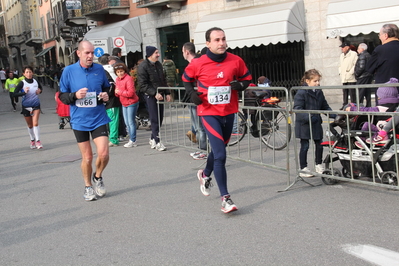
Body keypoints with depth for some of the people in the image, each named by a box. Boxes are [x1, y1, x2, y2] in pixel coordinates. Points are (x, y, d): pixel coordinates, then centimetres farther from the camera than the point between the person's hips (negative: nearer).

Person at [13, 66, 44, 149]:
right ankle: (32, 140, 29)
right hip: (26, 106, 0)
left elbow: (41, 88, 19)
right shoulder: (22, 83, -11)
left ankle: (38, 141, -11)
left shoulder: (36, 82, -2)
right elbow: (14, 94, -16)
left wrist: (40, 91, -4)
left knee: (35, 123, -14)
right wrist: (24, 92, -31)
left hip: (36, 105, 0)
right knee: (30, 125, 11)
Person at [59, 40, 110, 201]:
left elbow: (106, 87, 17)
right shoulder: (69, 71, -4)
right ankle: (88, 187, 28)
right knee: (87, 158, 5)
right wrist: (75, 95, -18)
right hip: (79, 121, -1)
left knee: (104, 154, -10)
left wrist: (106, 95, -5)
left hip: (98, 119, 1)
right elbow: (62, 96, 1)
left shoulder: (99, 69, 1)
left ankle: (97, 177, 22)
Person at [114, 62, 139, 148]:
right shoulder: (117, 80, 10)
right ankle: (131, 140, 19)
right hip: (124, 103, 9)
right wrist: (116, 93, -5)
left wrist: (120, 92, -19)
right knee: (127, 123, 11)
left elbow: (131, 92, -22)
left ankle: (132, 141, 0)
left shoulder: (128, 79, -15)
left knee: (131, 122, -5)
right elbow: (117, 92, 19)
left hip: (131, 103, -8)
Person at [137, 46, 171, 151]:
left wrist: (167, 93, 14)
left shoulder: (158, 64, 14)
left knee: (160, 118, 9)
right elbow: (143, 85, -15)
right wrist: (155, 93, -21)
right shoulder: (143, 66, -10)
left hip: (160, 95, 7)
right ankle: (157, 142, -1)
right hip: (150, 96, -7)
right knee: (155, 119, -7)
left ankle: (153, 138, 23)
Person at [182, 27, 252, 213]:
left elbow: (247, 78, 10)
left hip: (229, 112, 4)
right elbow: (186, 78, 10)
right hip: (209, 113, -4)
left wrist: (240, 85, -12)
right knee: (220, 155, -13)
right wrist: (191, 93, -7)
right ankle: (225, 198, -7)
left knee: (218, 150, 21)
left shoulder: (236, 61, -5)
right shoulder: (198, 64, -9)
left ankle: (205, 175, 52)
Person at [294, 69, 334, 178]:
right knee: (305, 146, 1)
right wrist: (308, 117, -32)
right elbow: (297, 109, -20)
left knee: (319, 144, 12)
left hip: (316, 124, 6)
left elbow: (325, 106, 16)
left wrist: (333, 115, 1)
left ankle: (319, 165, 31)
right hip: (304, 124, -6)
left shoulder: (319, 92, 8)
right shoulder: (301, 93, -14)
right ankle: (303, 169, 11)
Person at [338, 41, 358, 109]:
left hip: (351, 78, -7)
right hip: (343, 78, 7)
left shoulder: (354, 54, -2)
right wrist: (340, 72, 12)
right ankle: (344, 105, 12)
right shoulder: (341, 55, 21)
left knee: (352, 93, -7)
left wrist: (350, 72, -13)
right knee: (345, 93, 8)